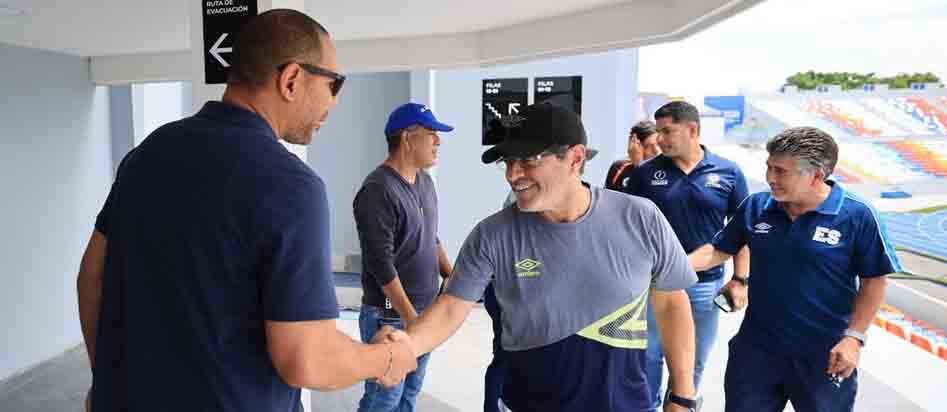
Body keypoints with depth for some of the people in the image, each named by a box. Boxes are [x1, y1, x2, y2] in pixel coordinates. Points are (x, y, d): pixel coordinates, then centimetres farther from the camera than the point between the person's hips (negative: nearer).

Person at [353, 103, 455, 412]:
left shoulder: (425, 181, 9)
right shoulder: (378, 191, -18)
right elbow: (381, 264, -20)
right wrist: (410, 316, -19)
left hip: (427, 308, 8)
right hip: (391, 315, -8)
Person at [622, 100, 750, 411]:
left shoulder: (729, 172, -3)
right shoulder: (645, 173, -3)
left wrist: (740, 279, -4)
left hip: (705, 284, 1)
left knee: (693, 362, 16)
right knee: (649, 356, 11)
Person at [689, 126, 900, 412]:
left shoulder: (858, 216, -13)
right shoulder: (755, 207, -4)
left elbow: (873, 283, -7)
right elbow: (717, 251, 4)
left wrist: (853, 337, -13)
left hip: (824, 354, -3)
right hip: (756, 346, 3)